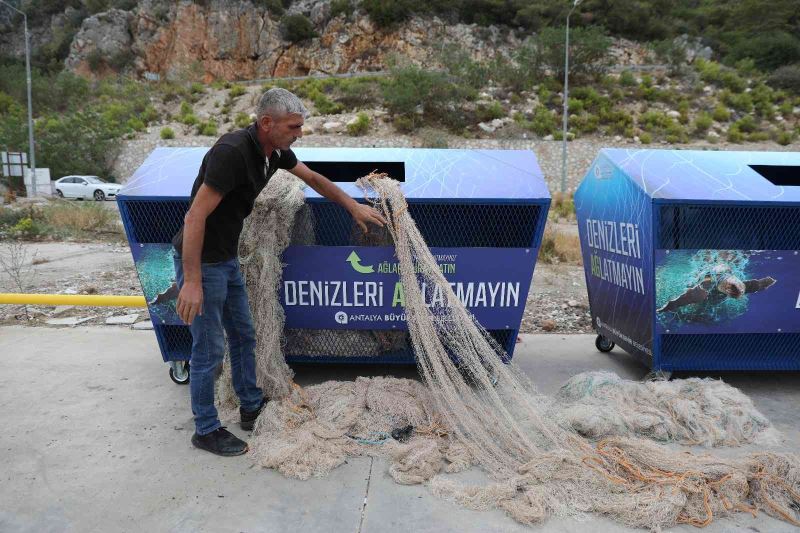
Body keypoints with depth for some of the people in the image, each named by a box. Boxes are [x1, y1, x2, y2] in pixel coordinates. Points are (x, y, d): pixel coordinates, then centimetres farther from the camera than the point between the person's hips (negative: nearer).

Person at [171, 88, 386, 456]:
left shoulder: (276, 150, -1)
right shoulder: (232, 151, -28)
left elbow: (313, 179, 17)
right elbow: (195, 217, -29)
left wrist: (354, 207, 16)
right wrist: (191, 282, -29)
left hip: (227, 258, 9)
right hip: (200, 261, -9)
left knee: (243, 335, 18)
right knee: (210, 349, 2)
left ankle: (251, 408, 34)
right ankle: (206, 430, 19)